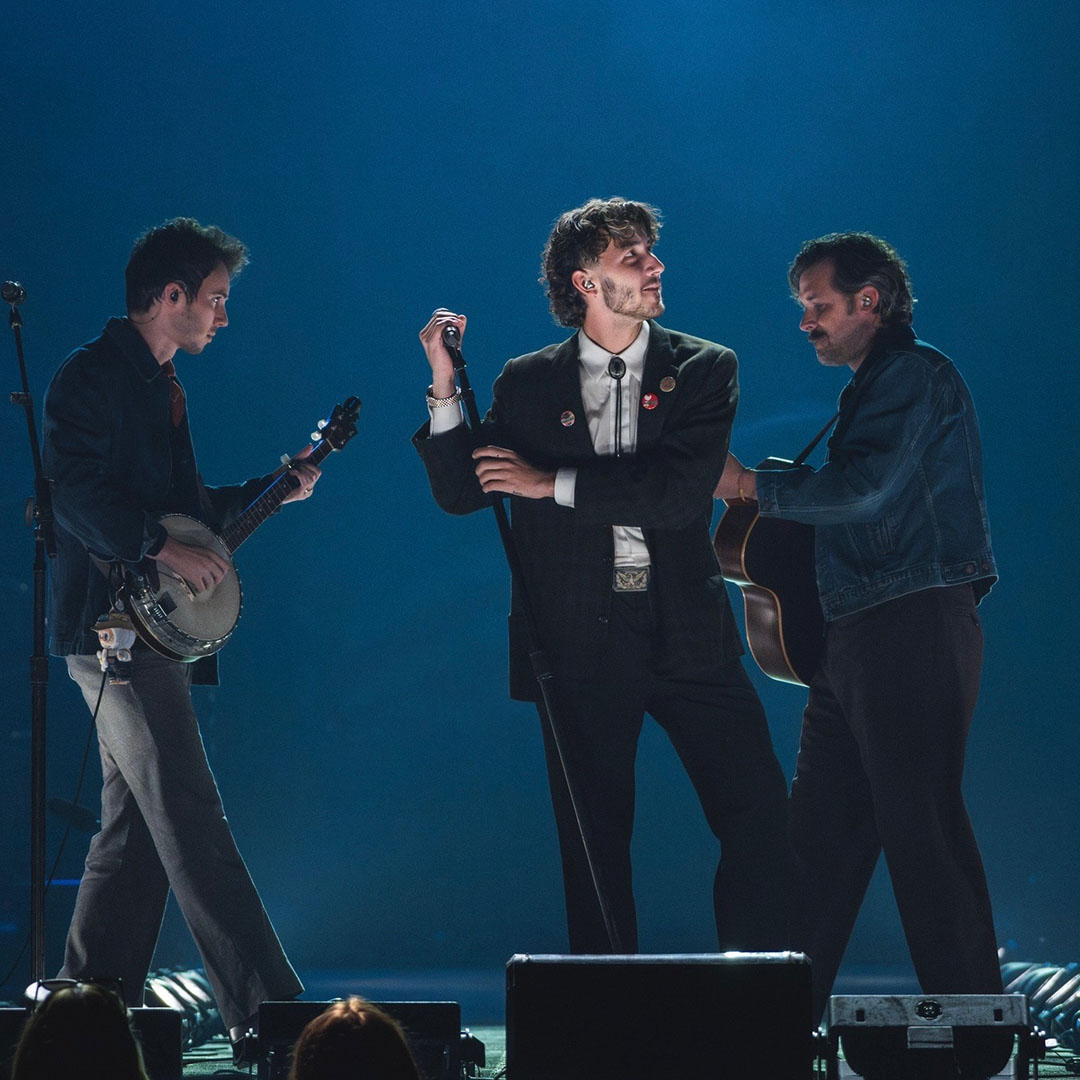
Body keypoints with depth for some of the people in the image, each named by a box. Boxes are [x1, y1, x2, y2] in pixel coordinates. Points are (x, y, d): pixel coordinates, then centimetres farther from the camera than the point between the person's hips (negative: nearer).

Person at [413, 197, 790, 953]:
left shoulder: (704, 370, 3)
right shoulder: (527, 384, 7)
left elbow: (682, 490, -12)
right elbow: (458, 493, 5)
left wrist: (552, 483, -11)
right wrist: (445, 388, -8)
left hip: (685, 634, 0)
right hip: (580, 643, 0)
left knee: (759, 812, -6)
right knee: (595, 839, 5)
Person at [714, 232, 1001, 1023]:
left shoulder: (915, 374, -7)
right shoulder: (872, 390, 23)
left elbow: (868, 490, -19)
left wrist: (754, 485, -11)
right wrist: (782, 507, 11)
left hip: (915, 631, -10)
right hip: (859, 634, 10)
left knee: (922, 831, -10)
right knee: (820, 834, 9)